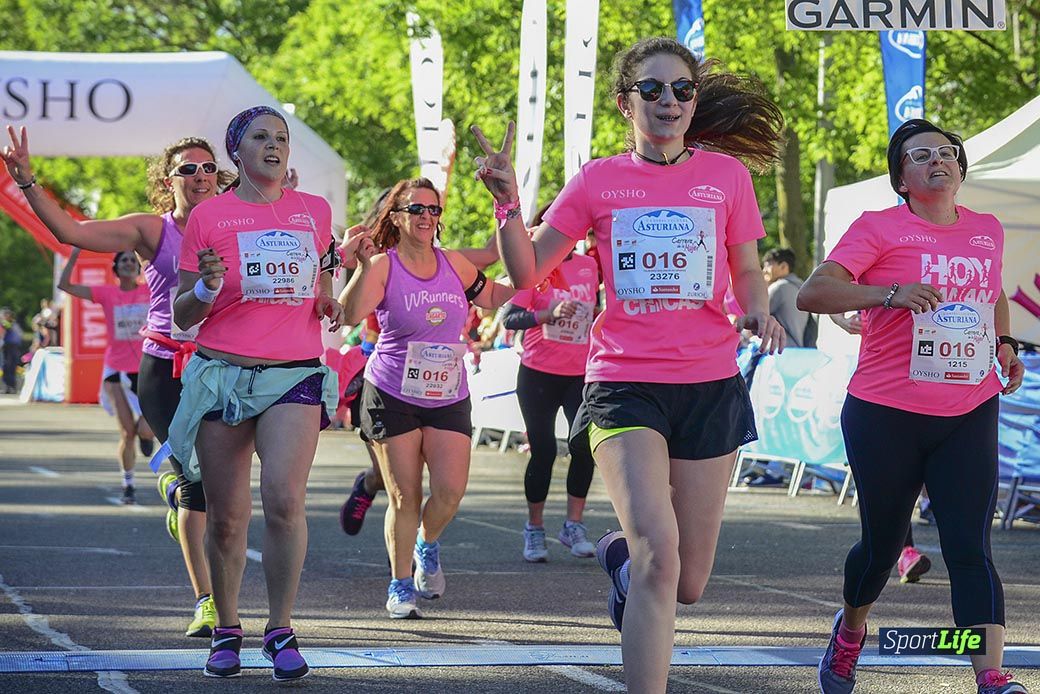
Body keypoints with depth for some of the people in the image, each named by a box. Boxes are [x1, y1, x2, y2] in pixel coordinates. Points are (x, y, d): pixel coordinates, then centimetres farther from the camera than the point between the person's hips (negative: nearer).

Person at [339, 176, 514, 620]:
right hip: (391, 396, -3)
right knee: (404, 496, -2)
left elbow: (492, 297, 23)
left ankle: (428, 545, 23)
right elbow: (351, 314, -24)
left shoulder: (454, 264, 5)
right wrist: (364, 266, -36)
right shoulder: (383, 267, -8)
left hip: (449, 398, 3)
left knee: (450, 490, -9)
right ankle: (400, 587, 14)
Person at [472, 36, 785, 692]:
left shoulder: (726, 174, 6)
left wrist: (758, 312, -7)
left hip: (710, 385, 2)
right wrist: (508, 203, -10)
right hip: (624, 384, -2)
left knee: (687, 584, 8)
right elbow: (528, 272, 6)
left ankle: (621, 553, 44)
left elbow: (748, 273, 15)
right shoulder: (598, 180, 5)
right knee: (658, 555, -22)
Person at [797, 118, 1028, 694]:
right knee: (883, 543, 12)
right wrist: (890, 293, -28)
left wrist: (1004, 342, 13)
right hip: (887, 415, -3)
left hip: (969, 416, 3)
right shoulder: (879, 228, -5)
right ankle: (850, 631, 43)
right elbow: (812, 293, -16)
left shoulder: (988, 231, 11)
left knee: (970, 548, -10)